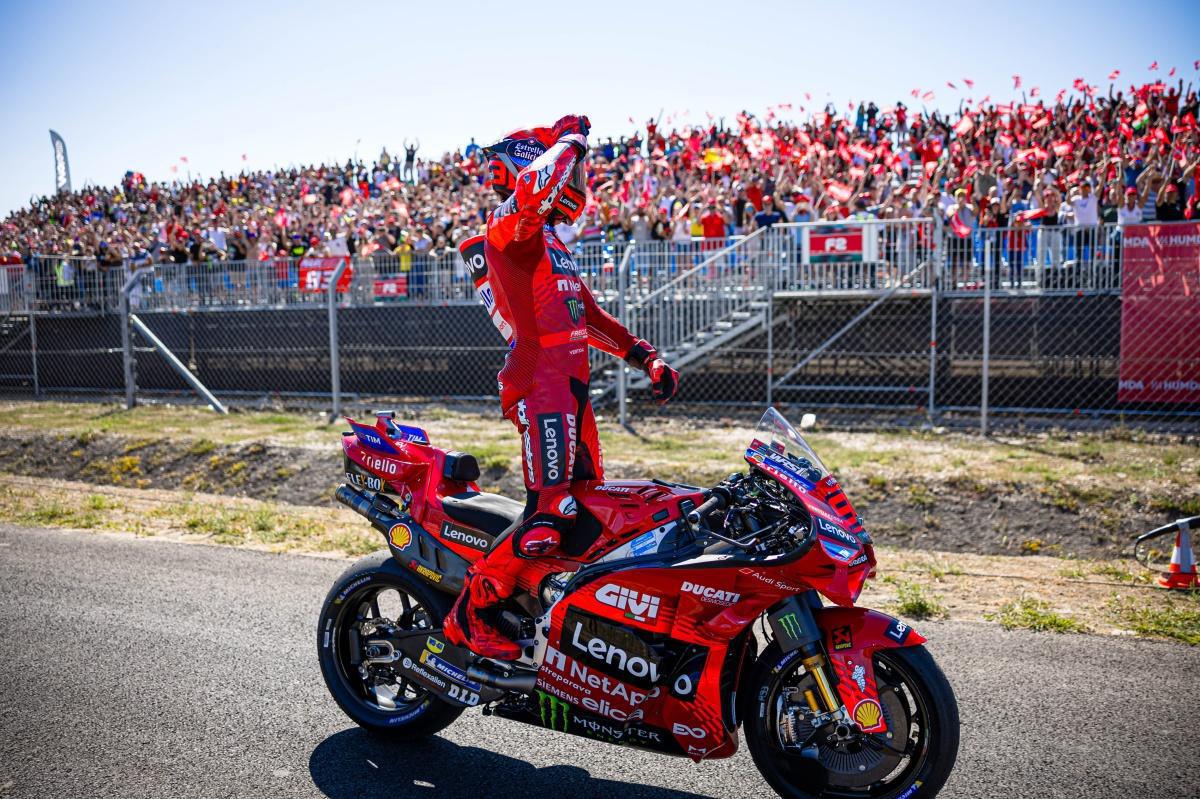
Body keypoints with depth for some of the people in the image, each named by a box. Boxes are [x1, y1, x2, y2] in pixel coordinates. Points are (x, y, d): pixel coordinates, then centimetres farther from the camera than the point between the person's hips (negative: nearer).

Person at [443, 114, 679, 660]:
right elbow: (533, 187, -31)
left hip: (572, 385, 10)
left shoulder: (550, 243, 25)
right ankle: (468, 614, 0)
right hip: (540, 386, -10)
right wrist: (569, 140, -12)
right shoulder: (509, 224, -5)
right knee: (548, 518, -14)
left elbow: (587, 314, 30)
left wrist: (644, 356, 22)